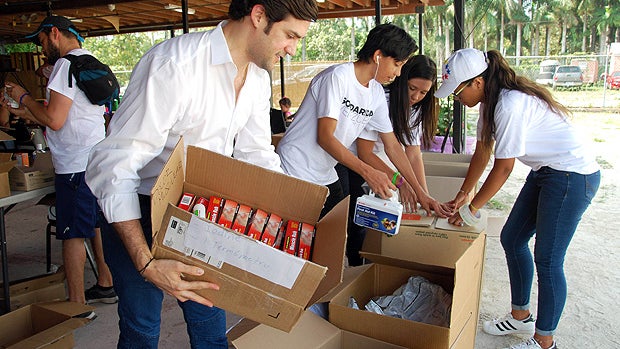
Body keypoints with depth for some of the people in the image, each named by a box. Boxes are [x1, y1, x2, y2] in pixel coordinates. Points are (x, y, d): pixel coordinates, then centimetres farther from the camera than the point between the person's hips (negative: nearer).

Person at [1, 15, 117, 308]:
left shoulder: (67, 64, -12)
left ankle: (77, 305, 4)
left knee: (72, 234, -3)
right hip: (97, 159, 10)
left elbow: (54, 120, -18)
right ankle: (105, 285, 28)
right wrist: (29, 114, 22)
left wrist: (24, 98, -2)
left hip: (77, 164, -10)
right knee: (96, 225, 17)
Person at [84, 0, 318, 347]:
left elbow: (258, 156, 6)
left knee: (211, 319, 13)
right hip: (137, 212, -6)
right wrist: (147, 264, -37)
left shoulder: (258, 79, -2)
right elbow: (113, 165, -30)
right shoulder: (174, 63, -28)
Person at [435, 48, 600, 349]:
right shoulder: (491, 101, 2)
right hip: (544, 172, 10)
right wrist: (462, 194, 9)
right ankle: (521, 316, 32)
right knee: (511, 240, 14)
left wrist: (470, 209, -13)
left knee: (547, 259, -3)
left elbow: (503, 168, -23)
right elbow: (482, 153, 8)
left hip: (573, 176, -10)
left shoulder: (511, 104, -27)